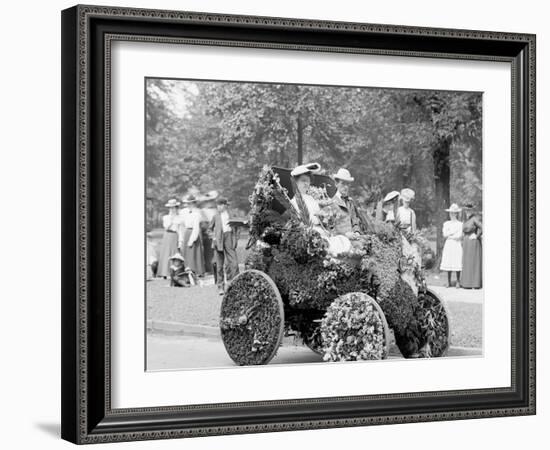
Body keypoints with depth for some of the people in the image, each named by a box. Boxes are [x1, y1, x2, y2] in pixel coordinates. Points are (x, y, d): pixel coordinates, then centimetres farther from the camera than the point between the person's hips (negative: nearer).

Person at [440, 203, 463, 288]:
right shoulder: (446, 224, 11)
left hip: (457, 245, -3)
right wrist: (453, 232, -7)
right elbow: (444, 235, 1)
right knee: (448, 264, 0)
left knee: (457, 264, -5)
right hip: (448, 245, 3)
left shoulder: (460, 224, 1)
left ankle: (458, 282, 3)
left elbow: (459, 236, -7)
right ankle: (448, 282, 6)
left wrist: (449, 236, -3)